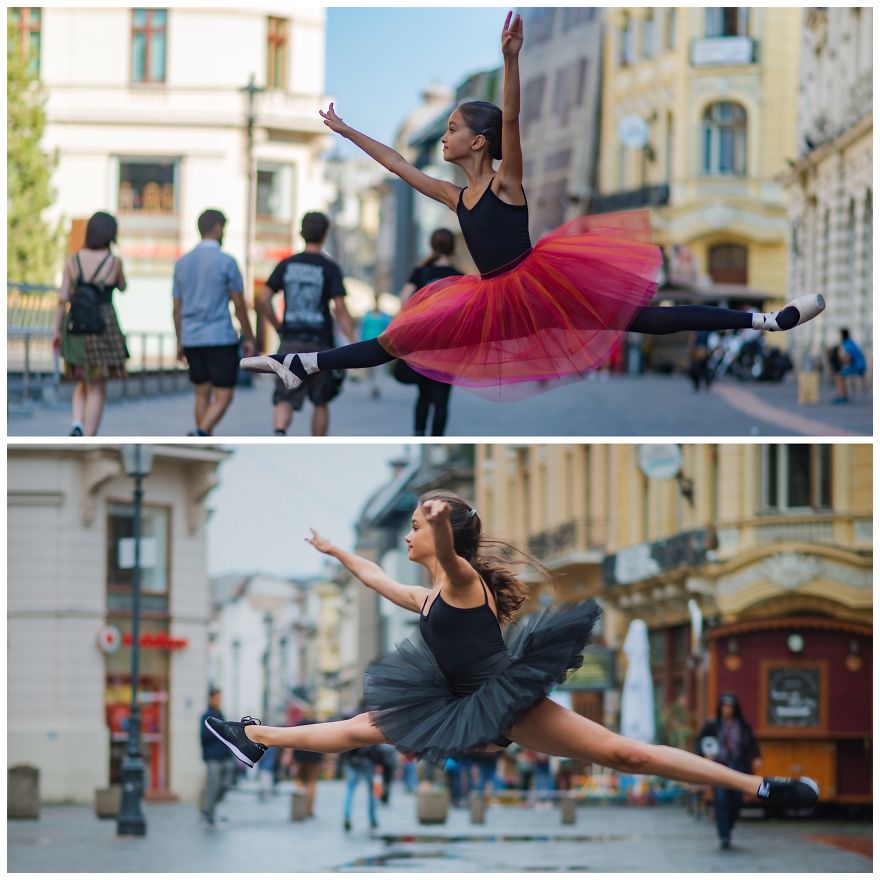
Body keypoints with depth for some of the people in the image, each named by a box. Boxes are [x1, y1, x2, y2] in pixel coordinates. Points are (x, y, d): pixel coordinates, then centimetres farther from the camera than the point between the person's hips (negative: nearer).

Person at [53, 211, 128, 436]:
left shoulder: (73, 260, -1)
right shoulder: (114, 261, -9)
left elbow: (63, 297, -4)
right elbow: (122, 287, 11)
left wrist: (57, 331, 3)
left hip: (76, 328, 3)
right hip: (104, 328, -3)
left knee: (84, 384, 21)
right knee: (97, 390, 4)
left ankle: (77, 425, -4)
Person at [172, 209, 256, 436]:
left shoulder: (182, 262, 7)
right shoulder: (226, 262, -8)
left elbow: (177, 308, 10)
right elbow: (239, 306, -6)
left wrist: (180, 343, 18)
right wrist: (249, 339, 3)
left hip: (192, 340, 6)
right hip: (221, 338, -6)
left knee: (203, 396, 13)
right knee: (223, 398, -2)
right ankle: (200, 435, -23)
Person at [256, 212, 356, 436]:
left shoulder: (286, 265, 5)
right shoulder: (330, 268, -4)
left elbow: (263, 301, 1)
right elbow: (340, 309, -11)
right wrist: (353, 342, -8)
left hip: (290, 342, 1)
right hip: (320, 343, -1)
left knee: (285, 400, -3)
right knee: (320, 402, 15)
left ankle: (279, 432, -33)